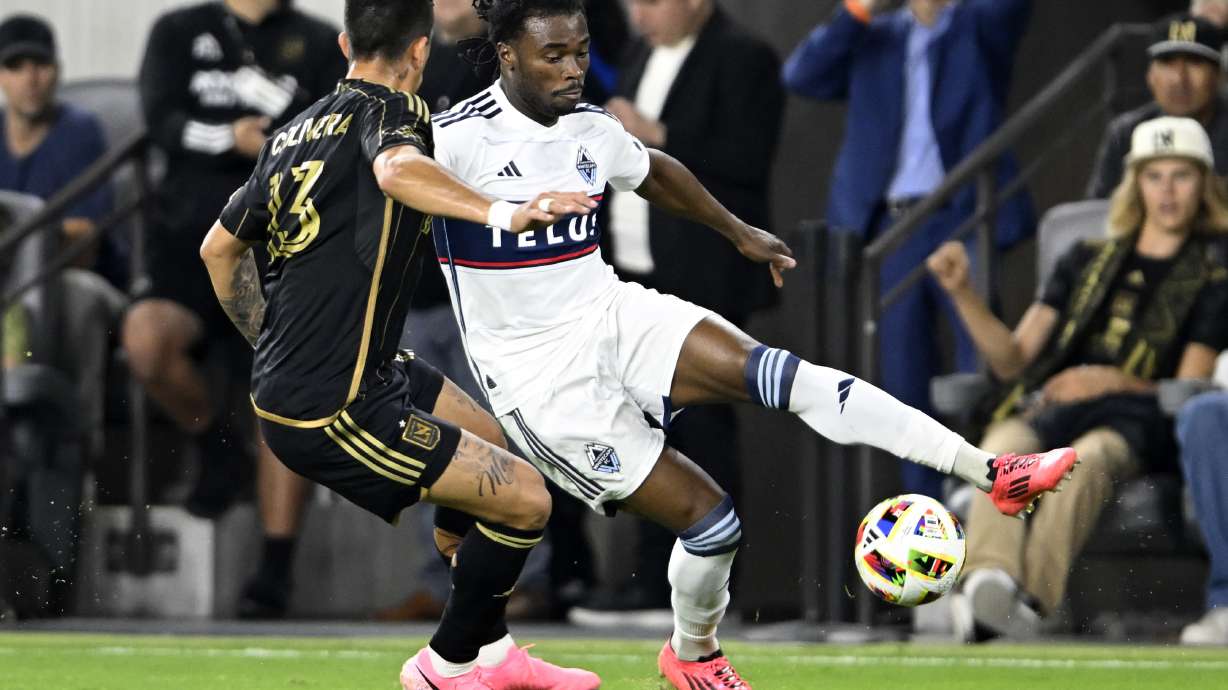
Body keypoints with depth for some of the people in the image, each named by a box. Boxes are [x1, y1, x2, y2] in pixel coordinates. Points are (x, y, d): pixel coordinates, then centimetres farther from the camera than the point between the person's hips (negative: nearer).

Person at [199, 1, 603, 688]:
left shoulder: (295, 132, 9)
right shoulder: (388, 110, -14)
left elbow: (220, 249, 21)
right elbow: (397, 169, -41)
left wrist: (273, 345, 31)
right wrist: (503, 213, -55)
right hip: (334, 414, -10)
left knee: (495, 450, 25)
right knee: (526, 501, -7)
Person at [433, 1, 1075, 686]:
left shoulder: (593, 132, 4)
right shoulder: (457, 139, -18)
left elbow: (653, 171, 25)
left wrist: (739, 232, 34)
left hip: (612, 316, 5)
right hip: (538, 374, -5)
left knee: (779, 373, -19)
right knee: (707, 516, -11)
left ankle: (995, 474, -23)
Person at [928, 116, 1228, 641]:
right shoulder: (1087, 262, 27)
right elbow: (1014, 358, 21)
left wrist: (1111, 380, -11)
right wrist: (963, 293, 6)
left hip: (1130, 414, -3)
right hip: (1044, 404, 3)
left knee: (1089, 457, -42)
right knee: (1005, 447, -36)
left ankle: (1032, 597, -63)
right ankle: (988, 581, -63)